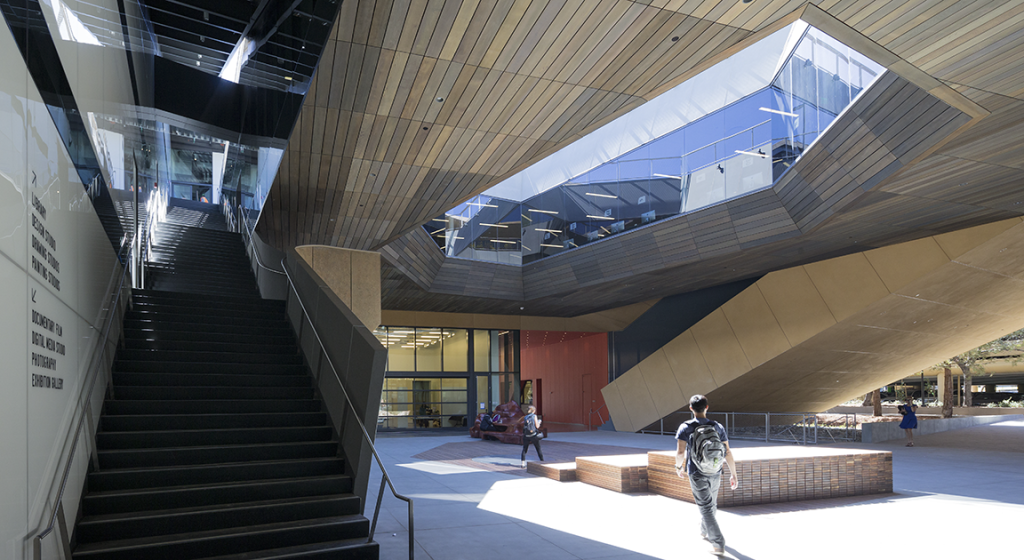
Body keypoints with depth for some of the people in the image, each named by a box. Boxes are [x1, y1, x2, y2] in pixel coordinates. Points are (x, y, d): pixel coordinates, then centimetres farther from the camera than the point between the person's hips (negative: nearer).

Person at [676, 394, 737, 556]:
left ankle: (718, 544, -4)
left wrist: (679, 467, -1)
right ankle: (705, 532, 44)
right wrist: (733, 474, 1)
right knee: (711, 505, 24)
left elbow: (680, 452, -20)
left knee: (706, 508, 2)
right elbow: (727, 452, -6)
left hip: (697, 475, -4)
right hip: (715, 474, 4)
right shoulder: (718, 427, -4)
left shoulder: (685, 428, -12)